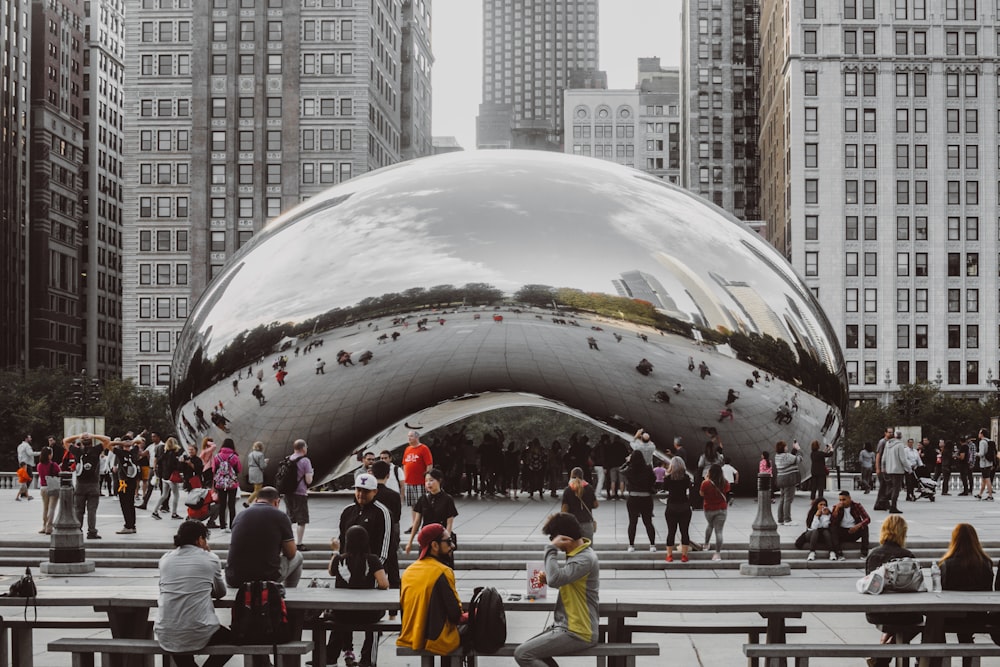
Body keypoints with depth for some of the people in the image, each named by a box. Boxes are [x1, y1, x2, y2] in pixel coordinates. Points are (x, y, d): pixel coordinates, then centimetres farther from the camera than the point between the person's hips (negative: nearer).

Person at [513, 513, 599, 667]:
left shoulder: (585, 559, -22)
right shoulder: (577, 553, 9)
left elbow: (555, 579, -34)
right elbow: (564, 579, 24)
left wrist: (551, 548, -22)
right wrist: (548, 578, 4)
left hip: (578, 633, -10)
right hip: (566, 626, 10)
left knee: (522, 654, -14)